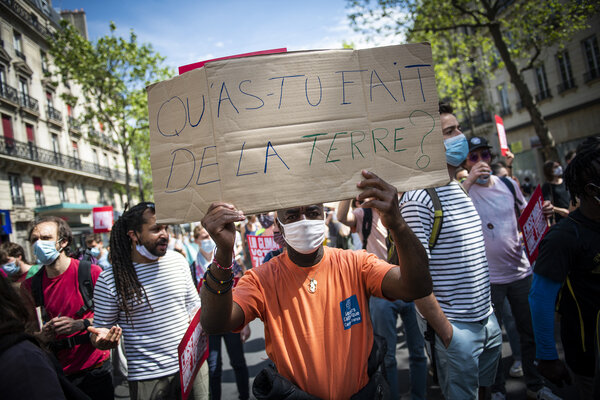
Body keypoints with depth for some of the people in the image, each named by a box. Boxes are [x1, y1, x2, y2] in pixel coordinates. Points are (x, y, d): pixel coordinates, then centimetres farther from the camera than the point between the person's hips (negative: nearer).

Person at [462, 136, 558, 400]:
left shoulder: (508, 184, 4)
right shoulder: (464, 190, -9)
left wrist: (543, 212, -4)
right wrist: (469, 180, -33)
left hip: (521, 271, 4)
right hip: (487, 279, -4)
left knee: (531, 332, 16)